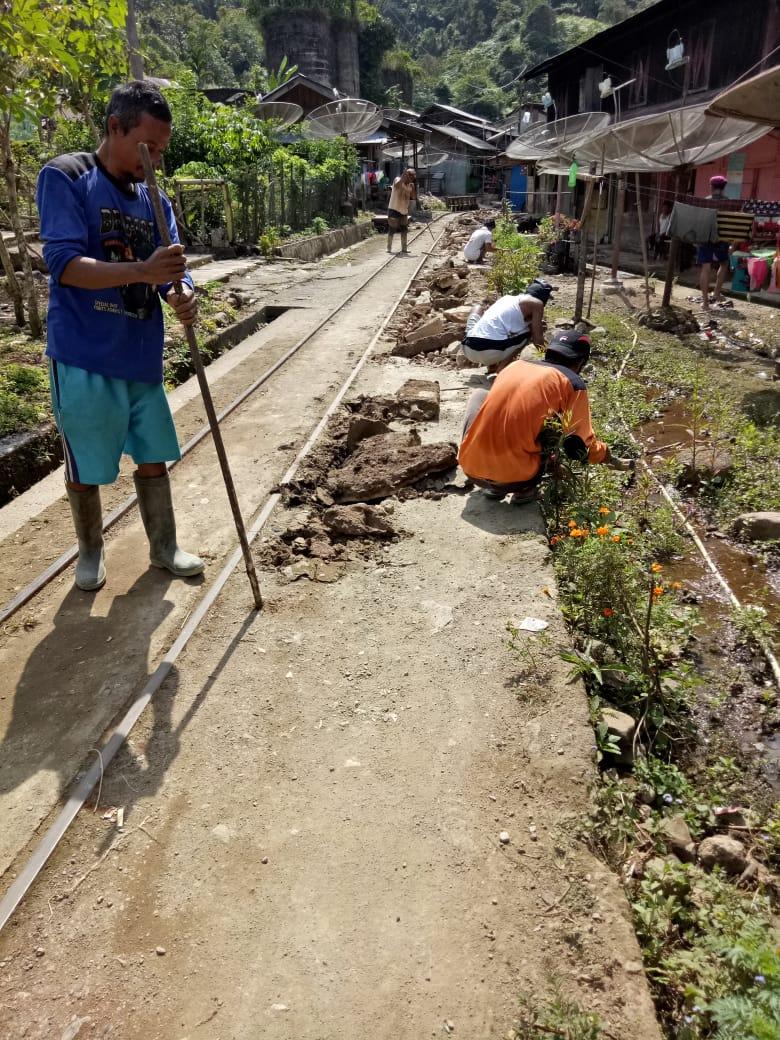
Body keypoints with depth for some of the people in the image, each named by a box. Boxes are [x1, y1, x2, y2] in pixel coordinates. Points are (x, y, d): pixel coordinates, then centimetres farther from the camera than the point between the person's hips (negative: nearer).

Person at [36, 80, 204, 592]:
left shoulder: (155, 200, 10)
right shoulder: (64, 177, -7)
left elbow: (170, 274, 5)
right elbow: (64, 264, -17)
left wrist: (182, 296, -20)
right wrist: (142, 271, -31)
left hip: (142, 357, 5)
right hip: (84, 359, -5)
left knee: (153, 458, 13)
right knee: (84, 468, 8)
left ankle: (164, 546, 30)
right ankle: (91, 551, 29)